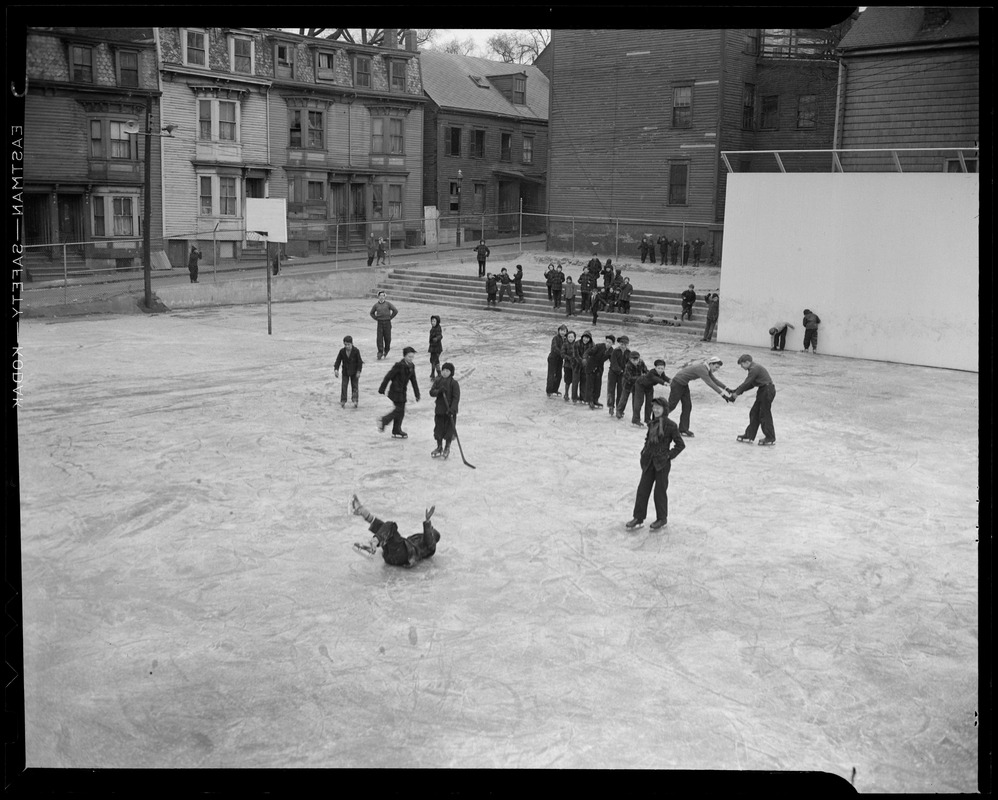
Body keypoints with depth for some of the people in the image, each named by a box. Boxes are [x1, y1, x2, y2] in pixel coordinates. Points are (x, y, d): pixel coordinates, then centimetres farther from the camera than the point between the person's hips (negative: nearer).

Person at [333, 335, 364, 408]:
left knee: (354, 386, 0)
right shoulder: (342, 351, -8)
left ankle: (355, 401, 2)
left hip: (354, 372, -2)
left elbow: (359, 362, -9)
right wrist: (336, 369, -13)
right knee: (344, 386, -3)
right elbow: (338, 361, -3)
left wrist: (358, 371, -13)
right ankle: (343, 401, 1)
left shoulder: (356, 351, -14)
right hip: (345, 372, 2)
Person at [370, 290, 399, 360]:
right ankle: (380, 353, -4)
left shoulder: (388, 304, 0)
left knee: (387, 338, 4)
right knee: (379, 338, -7)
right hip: (380, 323, 1)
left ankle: (386, 351, 26)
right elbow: (372, 313, 19)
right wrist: (376, 319, 7)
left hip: (387, 323, -1)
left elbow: (395, 311, 3)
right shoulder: (376, 305, 4)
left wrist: (390, 318, 1)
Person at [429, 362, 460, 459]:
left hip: (450, 410, -4)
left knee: (449, 429, 1)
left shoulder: (454, 383, -9)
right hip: (439, 409, 4)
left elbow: (456, 397, -13)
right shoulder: (438, 381, 5)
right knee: (438, 428, 10)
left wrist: (452, 408, -22)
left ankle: (447, 448, 17)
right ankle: (439, 447, 25)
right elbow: (431, 392, -1)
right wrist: (439, 391, -22)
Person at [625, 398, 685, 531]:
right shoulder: (652, 424, 6)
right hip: (649, 462, 6)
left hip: (662, 463, -6)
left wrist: (669, 455, -11)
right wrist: (644, 451, 8)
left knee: (660, 491, 5)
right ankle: (638, 518, 14)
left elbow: (680, 444, -8)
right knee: (642, 489, 6)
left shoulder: (670, 425, -12)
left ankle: (662, 519, 20)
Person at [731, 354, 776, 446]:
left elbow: (746, 383, -17)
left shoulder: (754, 369, -17)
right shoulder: (754, 368, 15)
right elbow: (750, 384, 19)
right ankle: (749, 436, 17)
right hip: (763, 391, 10)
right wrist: (736, 391, 14)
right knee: (754, 413, 12)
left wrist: (737, 393, -8)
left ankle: (771, 439, 6)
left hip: (767, 391, -10)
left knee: (764, 415, -3)